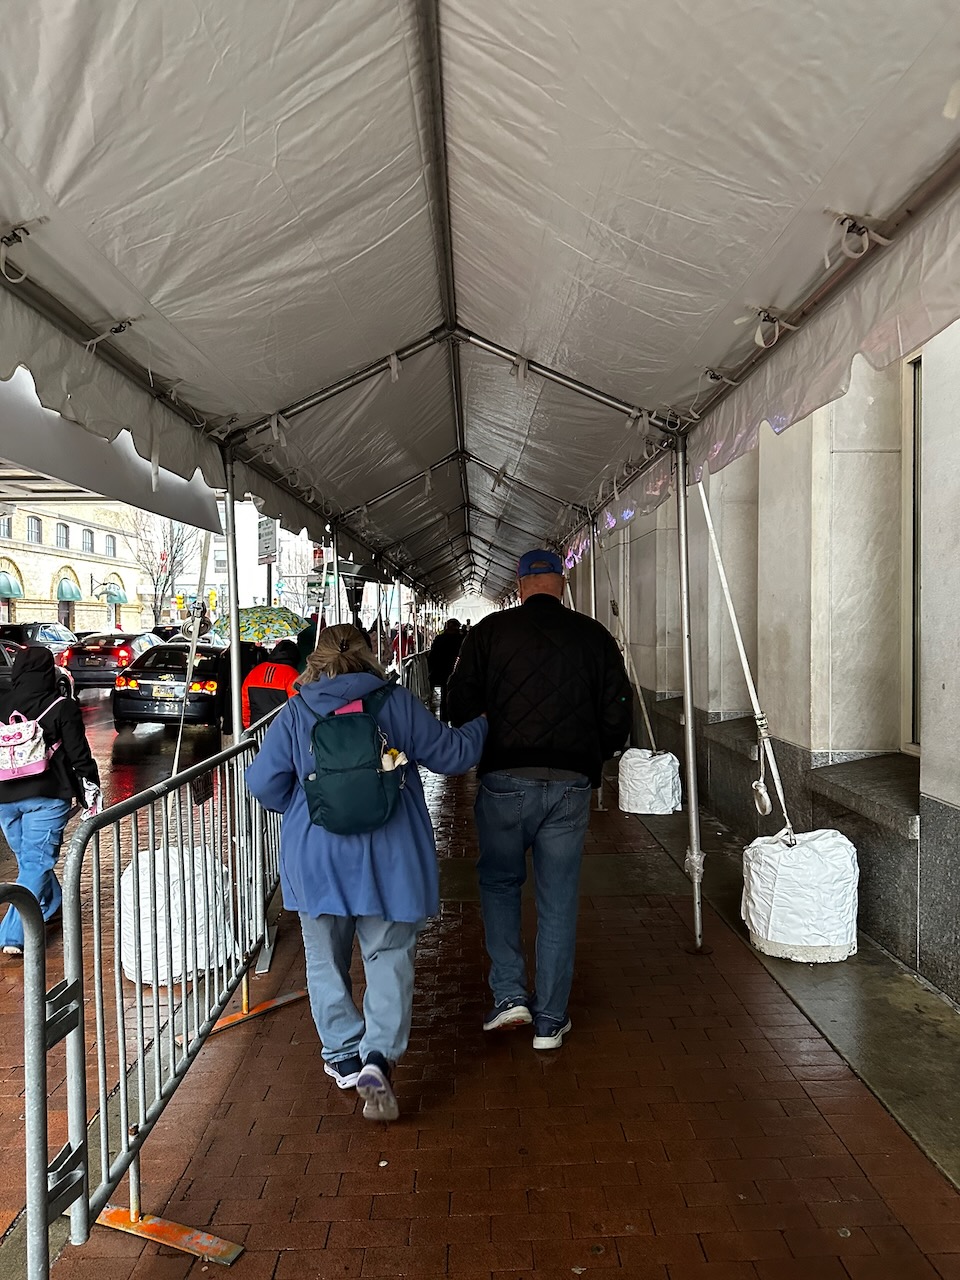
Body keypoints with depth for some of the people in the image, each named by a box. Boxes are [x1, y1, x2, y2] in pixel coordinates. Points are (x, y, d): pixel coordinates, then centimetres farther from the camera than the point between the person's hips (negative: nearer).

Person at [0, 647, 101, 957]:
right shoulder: (63, 708, -9)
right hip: (46, 796, -5)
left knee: (27, 858, 22)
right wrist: (91, 794, 2)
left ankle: (52, 907, 40)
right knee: (36, 863, -2)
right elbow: (79, 757, -8)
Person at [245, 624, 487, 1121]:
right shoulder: (396, 702, -4)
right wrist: (482, 724, 21)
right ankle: (378, 1057, -6)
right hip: (389, 856, -1)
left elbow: (263, 782, -2)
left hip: (316, 857, 1)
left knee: (326, 961, 17)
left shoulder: (295, 712, -1)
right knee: (389, 958, 8)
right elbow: (453, 754, 2)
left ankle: (344, 1058, 23)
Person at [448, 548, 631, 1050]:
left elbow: (460, 705, -2)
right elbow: (617, 716, 5)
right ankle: (550, 1020, 19)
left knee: (499, 881, 20)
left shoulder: (490, 630, 0)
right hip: (571, 784, 1)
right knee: (558, 900, 11)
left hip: (504, 780, -1)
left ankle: (509, 993, 13)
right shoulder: (594, 636, 4)